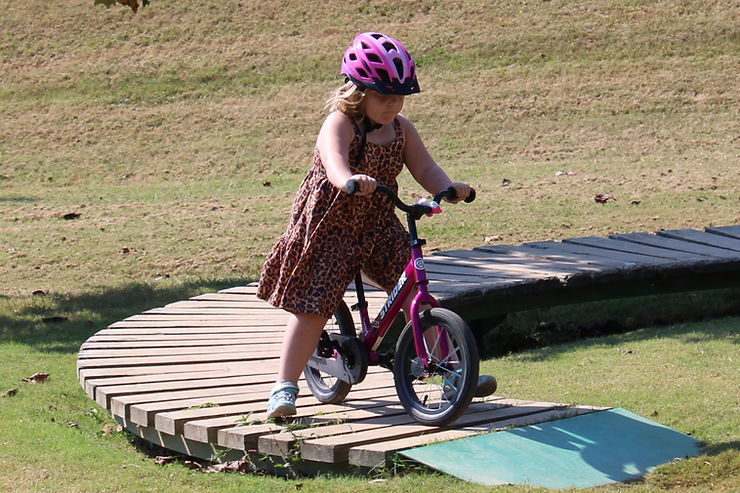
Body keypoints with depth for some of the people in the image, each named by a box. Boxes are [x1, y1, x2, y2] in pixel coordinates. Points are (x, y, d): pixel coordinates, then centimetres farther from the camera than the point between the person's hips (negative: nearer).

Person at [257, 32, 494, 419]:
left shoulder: (401, 129, 2)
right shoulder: (340, 125, -17)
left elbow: (424, 169, -6)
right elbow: (335, 162, -38)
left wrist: (448, 188, -28)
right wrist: (350, 180, -61)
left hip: (378, 225, 5)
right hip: (329, 225, -5)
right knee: (312, 306, -8)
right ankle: (285, 387, -2)